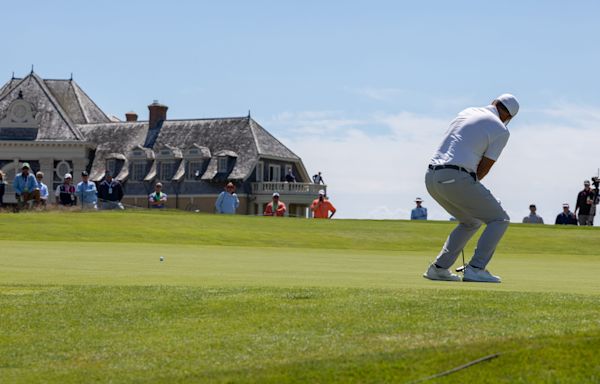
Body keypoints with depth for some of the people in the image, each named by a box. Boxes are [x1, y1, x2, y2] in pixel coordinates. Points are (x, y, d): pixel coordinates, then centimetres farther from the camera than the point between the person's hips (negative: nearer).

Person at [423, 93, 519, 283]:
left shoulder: (467, 112, 22)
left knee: (471, 222, 26)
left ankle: (439, 268, 17)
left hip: (432, 177, 7)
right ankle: (475, 268, -6)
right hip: (456, 178, -7)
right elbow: (484, 168, 3)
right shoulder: (501, 130, 1)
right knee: (499, 220, 6)